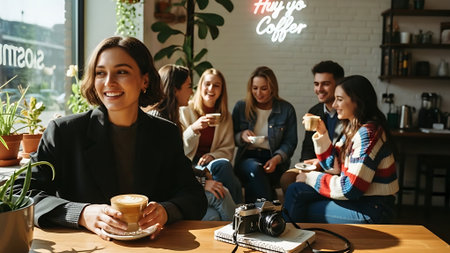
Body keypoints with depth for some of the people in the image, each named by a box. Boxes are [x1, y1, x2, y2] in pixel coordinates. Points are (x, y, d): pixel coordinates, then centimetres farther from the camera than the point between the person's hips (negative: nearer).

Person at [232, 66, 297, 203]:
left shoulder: (286, 109, 5)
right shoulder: (241, 107, 9)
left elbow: (290, 142, 2)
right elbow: (231, 138, 13)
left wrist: (276, 159, -17)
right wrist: (242, 135, -11)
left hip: (274, 162, -1)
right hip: (247, 158, 1)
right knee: (254, 168, -36)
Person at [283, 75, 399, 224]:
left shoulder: (368, 133, -22)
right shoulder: (352, 128, 7)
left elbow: (351, 188, -24)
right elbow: (335, 167, 9)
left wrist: (311, 178, -12)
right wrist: (322, 134, -1)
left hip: (372, 209, -8)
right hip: (357, 196, 8)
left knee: (305, 212, -8)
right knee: (296, 191, -2)